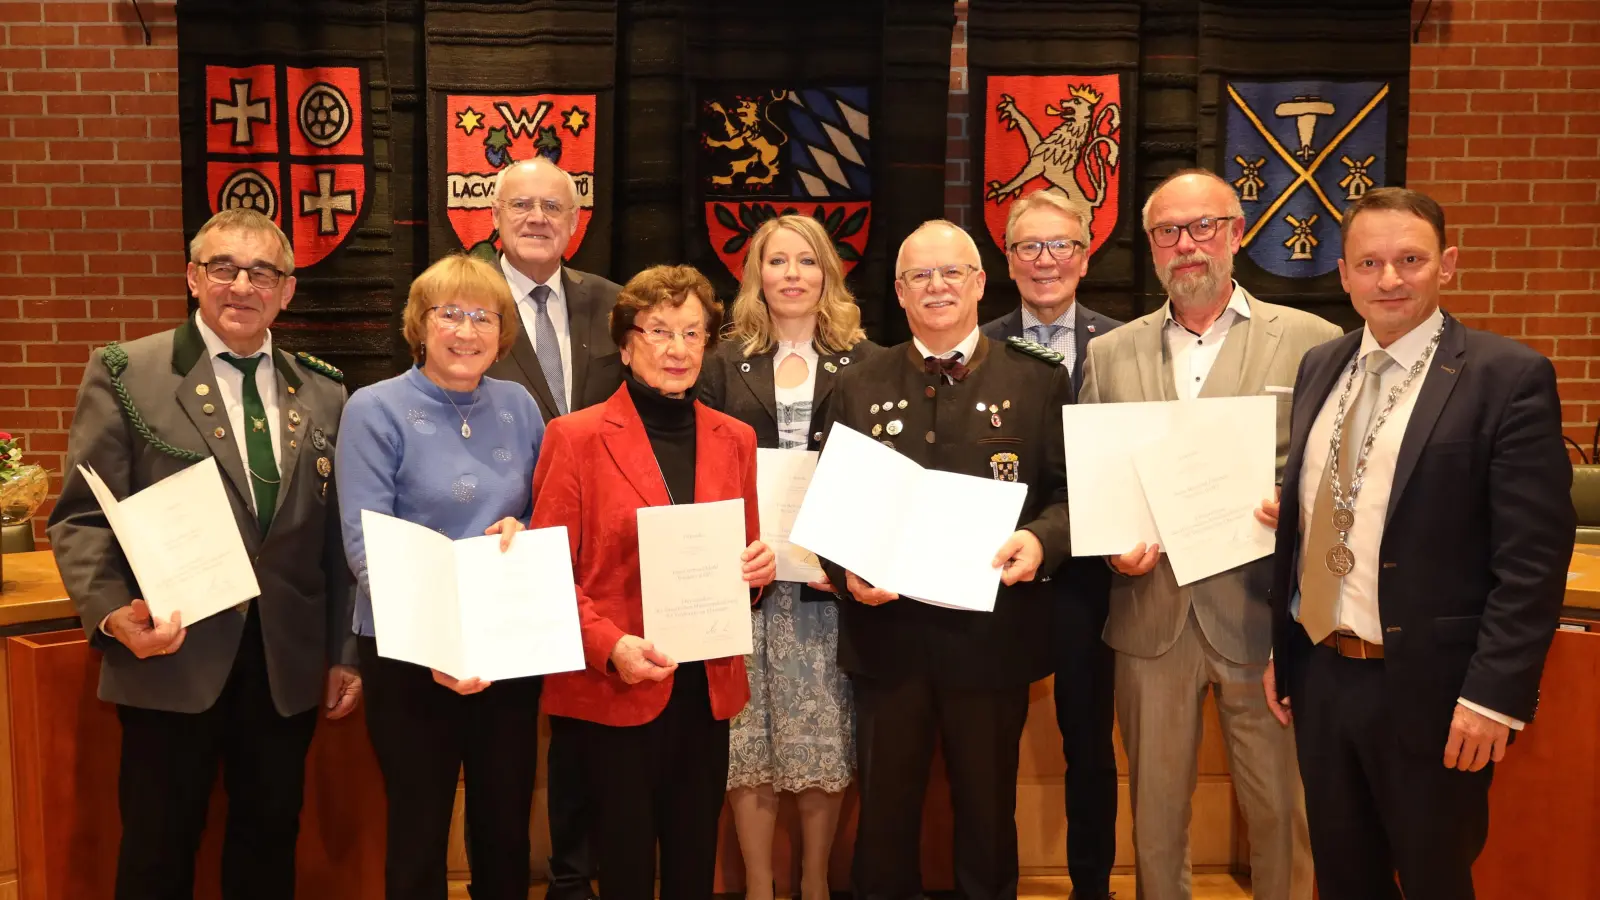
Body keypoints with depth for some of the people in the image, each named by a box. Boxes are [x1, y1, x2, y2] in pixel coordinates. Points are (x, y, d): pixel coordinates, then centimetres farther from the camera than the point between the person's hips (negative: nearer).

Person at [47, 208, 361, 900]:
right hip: (172, 657, -3)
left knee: (271, 840, 15)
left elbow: (337, 533, 9)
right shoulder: (125, 375, -3)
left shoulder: (323, 392, 7)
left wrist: (343, 653, 8)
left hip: (288, 664, 3)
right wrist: (115, 613, -22)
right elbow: (82, 518, -5)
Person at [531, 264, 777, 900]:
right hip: (612, 689, -4)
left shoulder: (734, 439, 8)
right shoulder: (577, 437, -5)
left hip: (708, 688, 4)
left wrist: (758, 568, -6)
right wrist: (609, 645, -19)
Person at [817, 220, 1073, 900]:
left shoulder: (1039, 380, 1)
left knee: (988, 812, 14)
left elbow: (1072, 492, -1)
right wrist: (847, 571, -12)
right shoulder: (859, 387, 7)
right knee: (885, 811, 14)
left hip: (993, 637, -1)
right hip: (887, 633, 1)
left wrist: (1040, 540, -21)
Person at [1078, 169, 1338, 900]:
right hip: (1151, 616, 3)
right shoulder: (1110, 353, 8)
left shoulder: (1312, 341, -1)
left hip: (1261, 615, -2)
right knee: (1155, 808, 15)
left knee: (1280, 811, 9)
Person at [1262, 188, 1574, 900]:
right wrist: (1280, 645, 10)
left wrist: (1494, 695, -16)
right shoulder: (1319, 368, 7)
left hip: (1427, 687, -5)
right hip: (1318, 676, 5)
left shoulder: (1508, 377, -10)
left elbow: (1533, 557, -13)